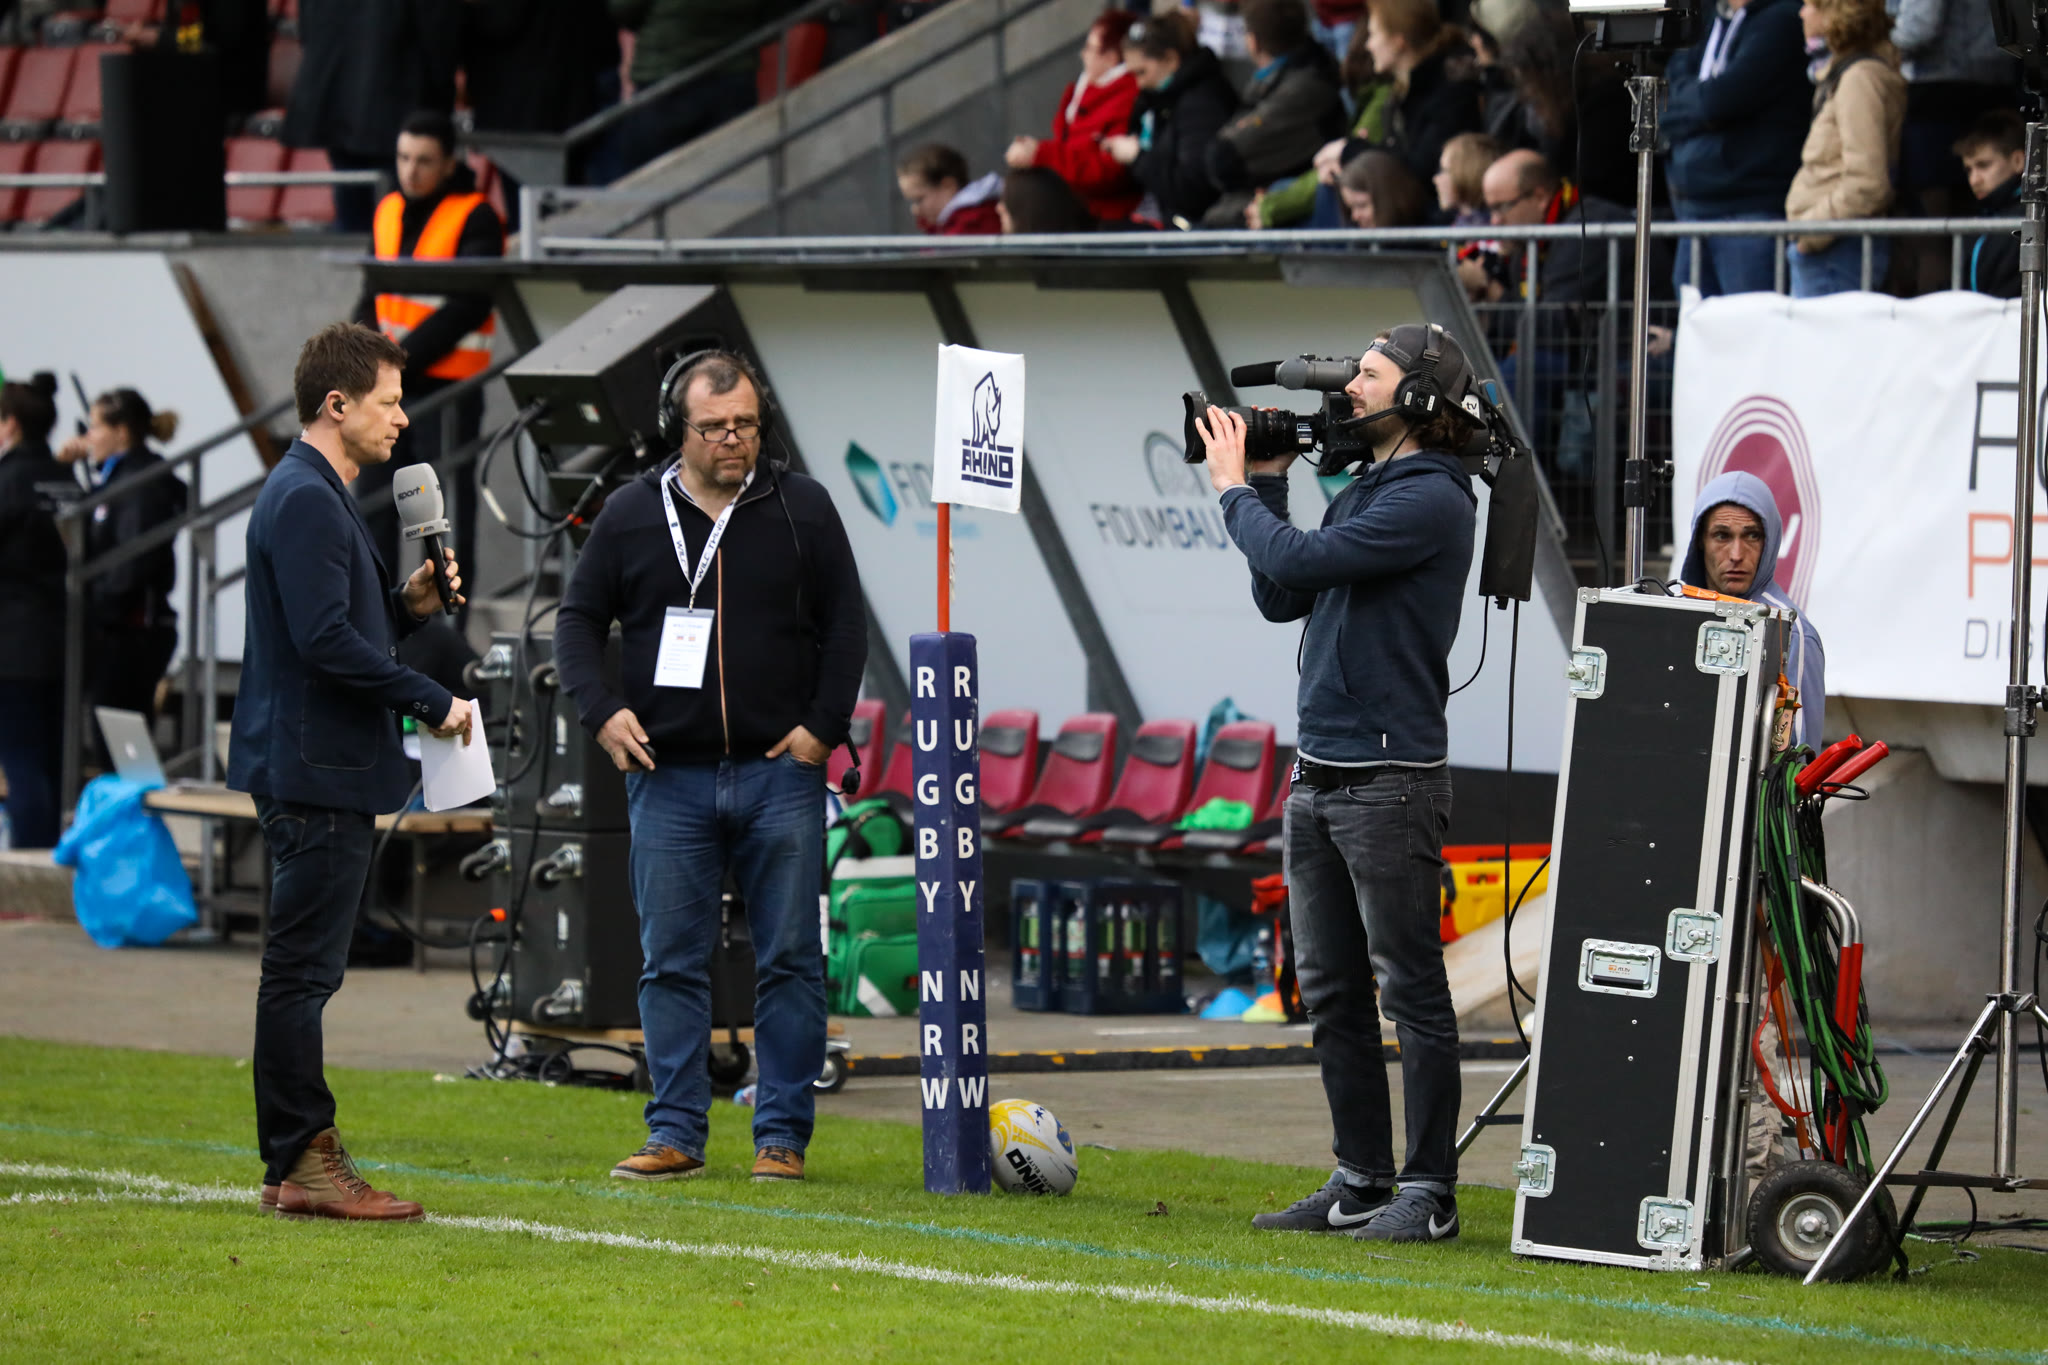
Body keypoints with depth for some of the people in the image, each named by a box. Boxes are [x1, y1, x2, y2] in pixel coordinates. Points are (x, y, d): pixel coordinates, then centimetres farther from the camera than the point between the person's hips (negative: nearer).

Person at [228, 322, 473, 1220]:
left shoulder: (320, 498, 19)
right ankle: (303, 1164, -6)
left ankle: (297, 1162, 14)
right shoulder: (304, 502, -14)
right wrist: (432, 703, -17)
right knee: (303, 968, -7)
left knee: (304, 968, 11)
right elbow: (325, 639, -22)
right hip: (316, 771, -11)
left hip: (326, 773, 11)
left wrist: (408, 604, 7)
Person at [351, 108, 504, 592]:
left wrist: (398, 361, -18)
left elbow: (465, 310, -16)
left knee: (449, 511, -2)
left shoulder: (476, 220, -9)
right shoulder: (389, 211, 10)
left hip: (447, 387, -6)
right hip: (386, 389, 6)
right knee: (373, 500, 9)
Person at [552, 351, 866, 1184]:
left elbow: (845, 624, 8)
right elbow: (579, 618, 11)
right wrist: (601, 709, -4)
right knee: (672, 961, 2)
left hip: (780, 773, -1)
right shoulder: (632, 514, 6)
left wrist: (823, 726, -2)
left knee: (789, 959, -1)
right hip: (669, 778, 1)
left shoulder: (802, 509, 5)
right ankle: (675, 1133, 7)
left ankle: (782, 1136, 4)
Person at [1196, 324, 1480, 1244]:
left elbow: (1298, 562, -19)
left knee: (1409, 990, -5)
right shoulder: (1360, 493, 16)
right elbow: (1280, 599, 16)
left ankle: (1429, 1193, -2)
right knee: (1331, 992, 11)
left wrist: (1235, 489, -3)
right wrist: (1267, 484, 11)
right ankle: (1360, 1181, 17)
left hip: (1391, 779, -9)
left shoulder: (1431, 501, -12)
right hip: (1320, 777, 9)